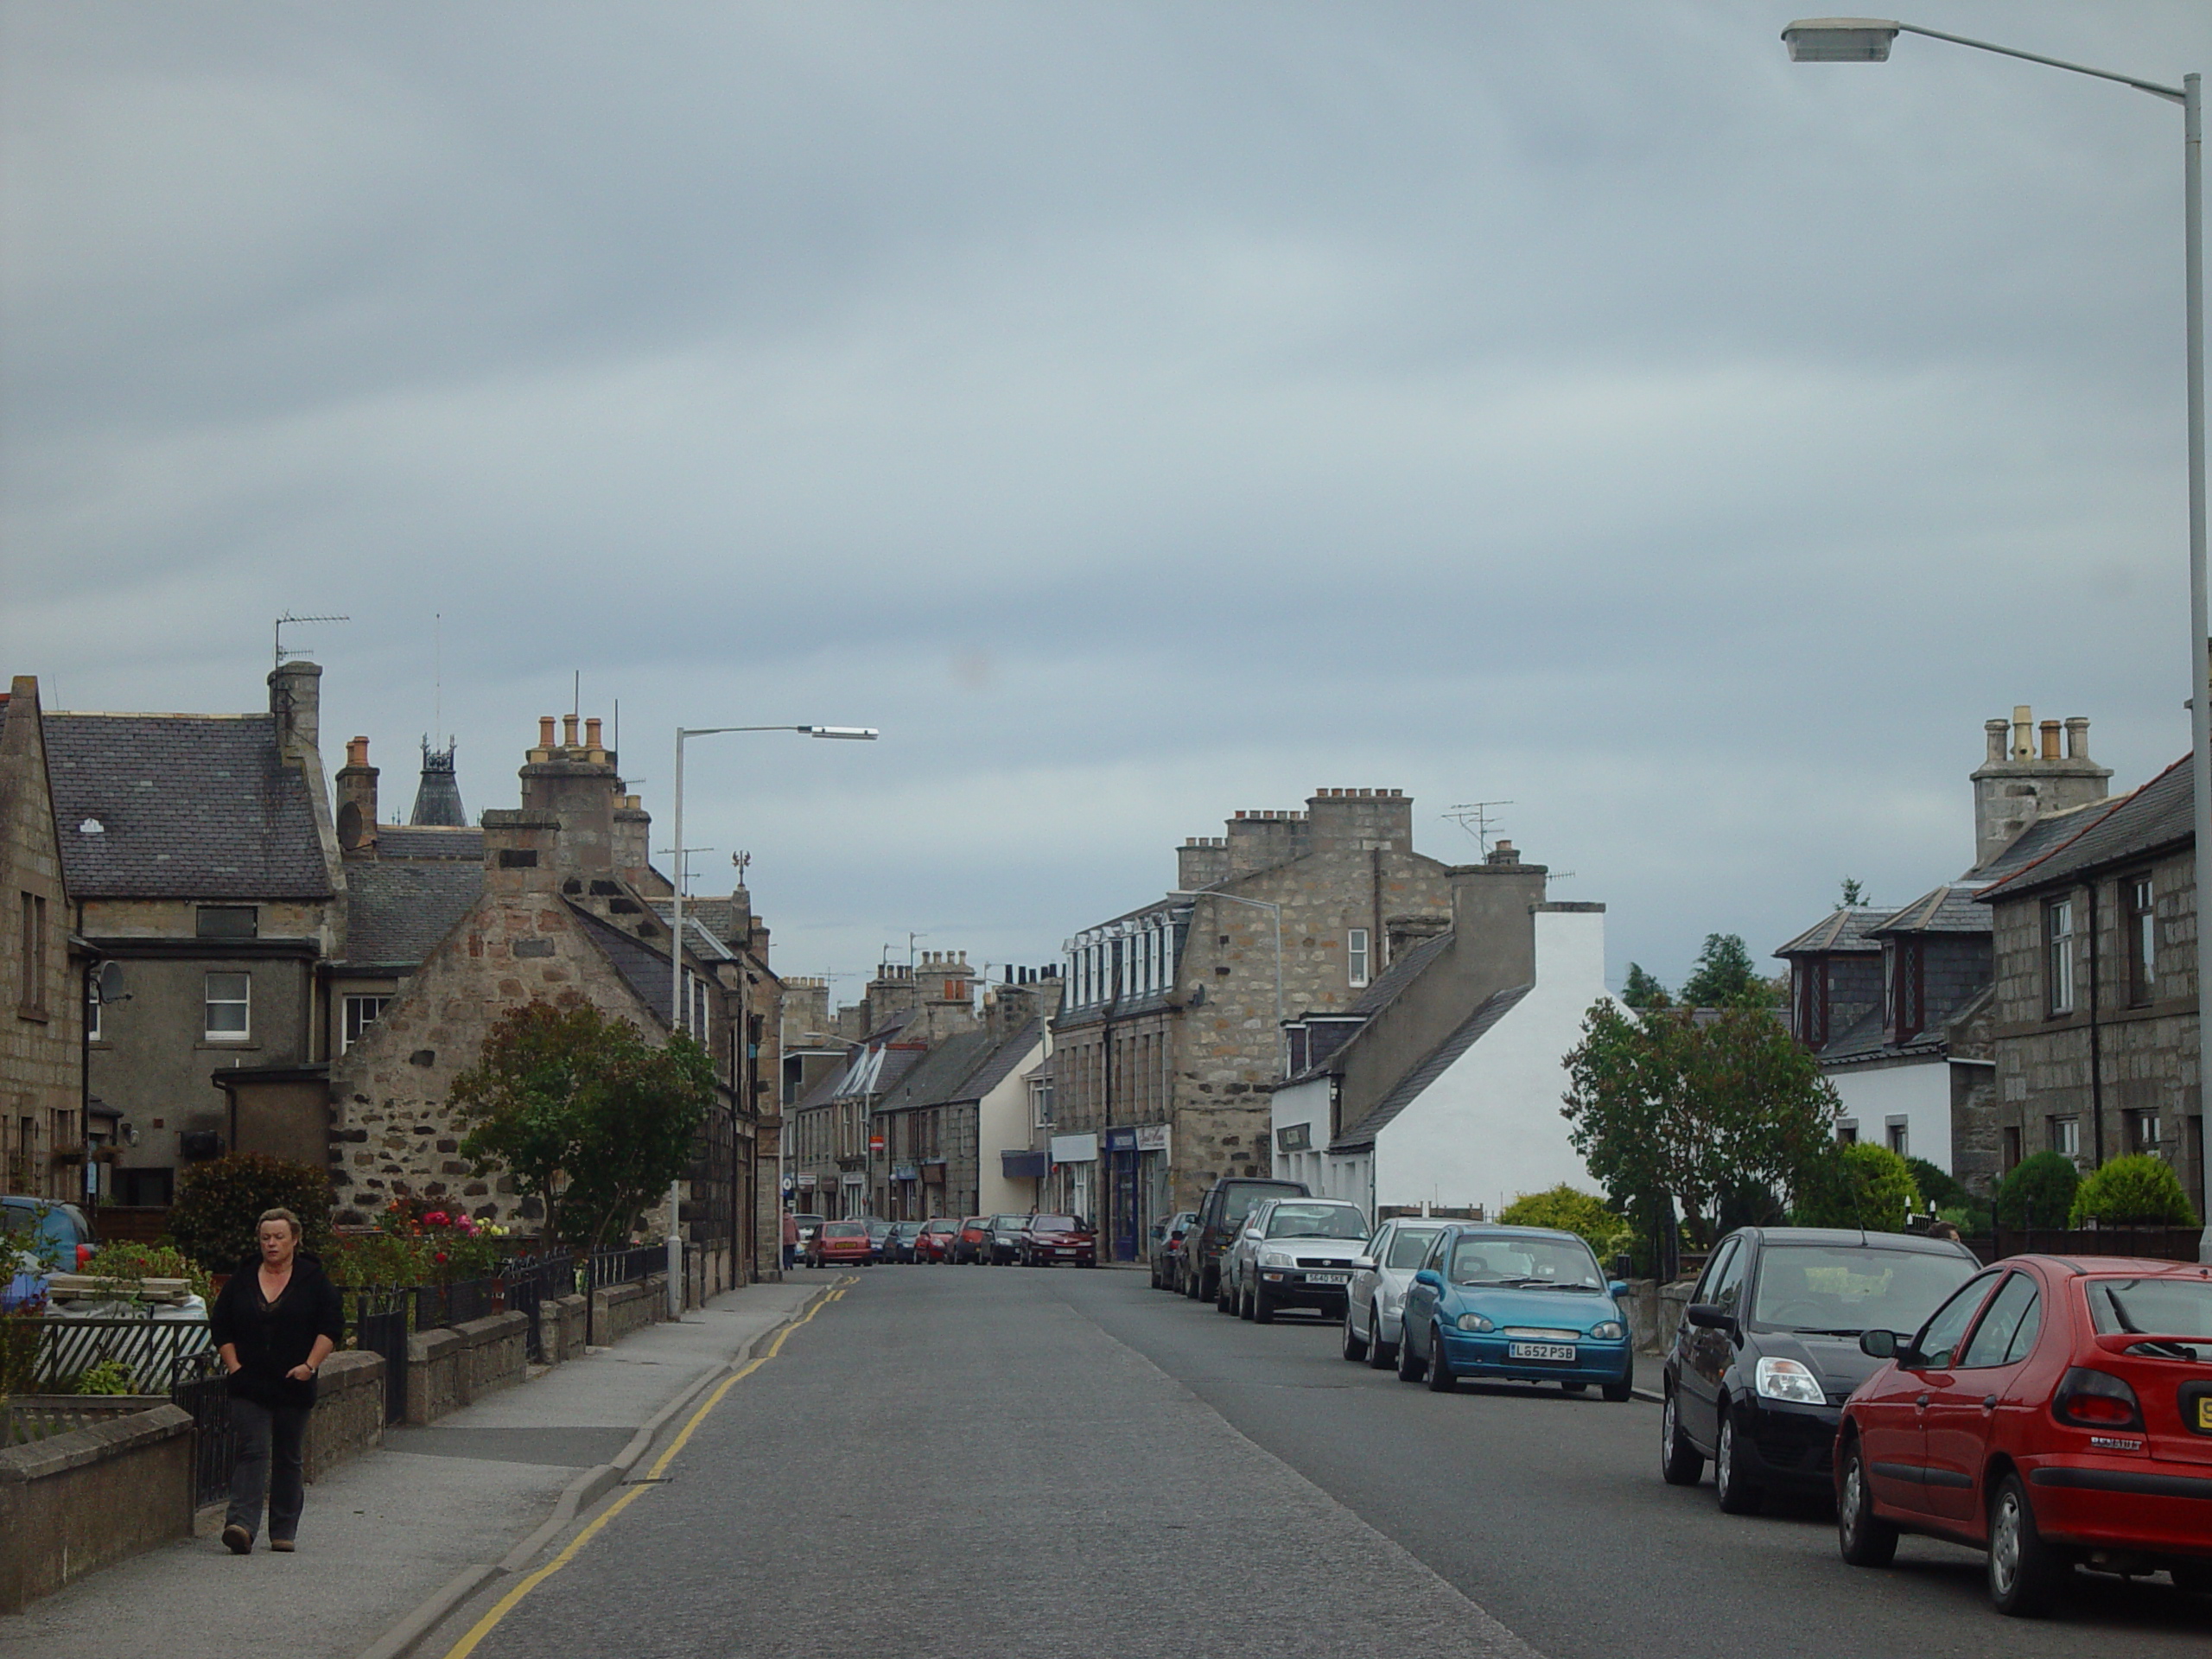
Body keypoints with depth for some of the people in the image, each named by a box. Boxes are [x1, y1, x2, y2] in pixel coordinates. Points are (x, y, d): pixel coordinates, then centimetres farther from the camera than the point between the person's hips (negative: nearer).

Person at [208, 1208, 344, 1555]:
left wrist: (310, 1365, -9)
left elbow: (332, 1326, 1)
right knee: (252, 1451, -13)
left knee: (289, 1459, 7)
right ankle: (241, 1524, -24)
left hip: (294, 1385, 0)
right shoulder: (242, 1279, 7)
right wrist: (234, 1366, 0)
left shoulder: (313, 1280, 2)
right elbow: (221, 1325, 12)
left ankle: (284, 1531, 15)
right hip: (249, 1384, 0)